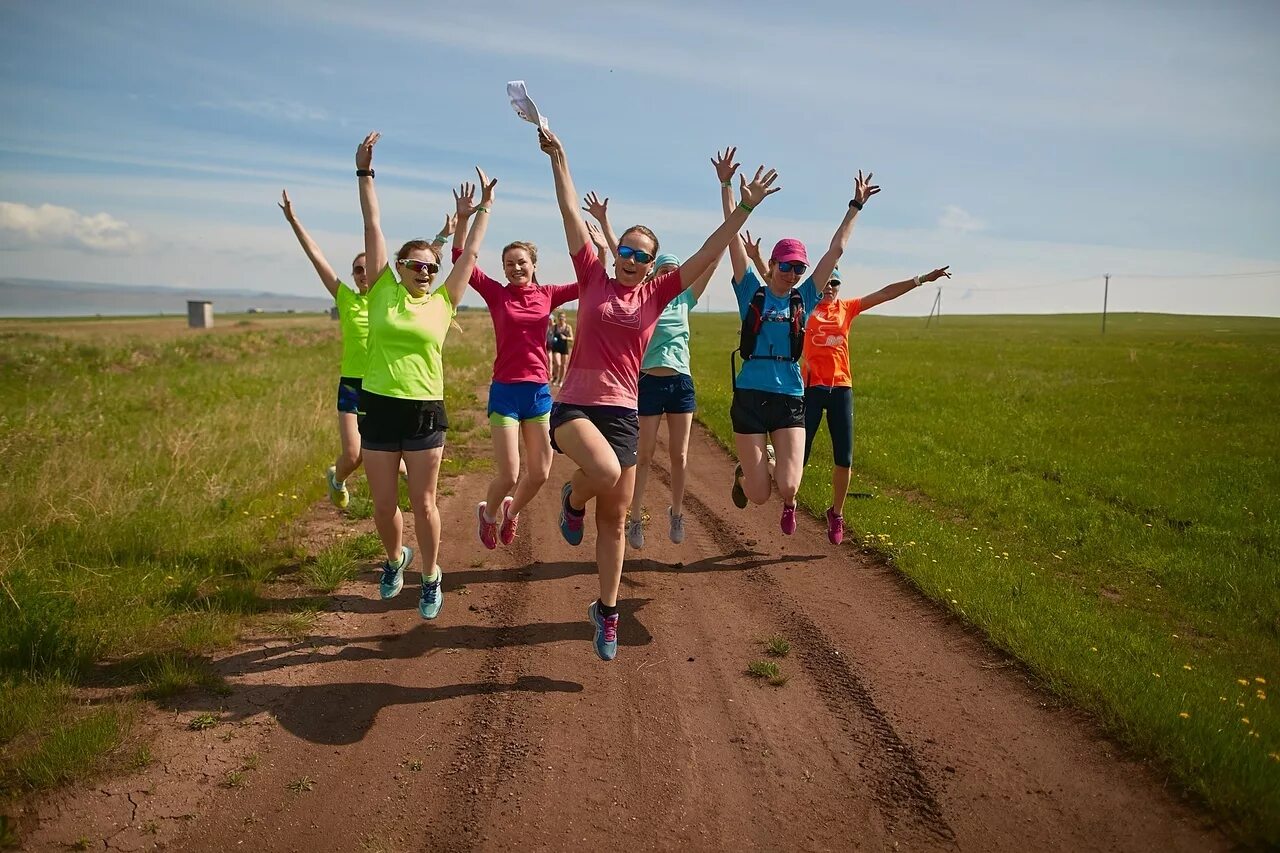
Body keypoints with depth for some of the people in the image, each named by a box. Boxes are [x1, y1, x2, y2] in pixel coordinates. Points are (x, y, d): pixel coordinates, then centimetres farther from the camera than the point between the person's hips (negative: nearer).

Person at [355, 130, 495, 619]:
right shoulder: (382, 292, 3)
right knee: (384, 505, 9)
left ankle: (431, 578, 24)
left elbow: (471, 253, 10)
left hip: (425, 412, 0)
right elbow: (373, 227, 1)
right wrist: (364, 172, 0)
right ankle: (395, 559, 39)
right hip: (379, 408, 1)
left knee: (423, 503, 6)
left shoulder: (443, 302, 4)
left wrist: (485, 207, 16)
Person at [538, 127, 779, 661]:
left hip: (623, 411, 3)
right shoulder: (593, 279, 3)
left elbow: (710, 252, 4)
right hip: (574, 403, -3)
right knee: (605, 471, -34)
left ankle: (607, 612, 26)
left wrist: (746, 207, -1)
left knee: (615, 520, 9)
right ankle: (573, 500, 5)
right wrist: (556, 155, -1)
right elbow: (570, 212, 1)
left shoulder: (657, 294, 6)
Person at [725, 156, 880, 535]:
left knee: (788, 488, -13)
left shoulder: (804, 298, 7)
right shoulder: (752, 293, 2)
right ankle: (746, 471, 36)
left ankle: (788, 502, 26)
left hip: (790, 398, 2)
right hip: (750, 396, -2)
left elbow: (836, 250, 10)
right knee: (758, 496, -1)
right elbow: (734, 238, -1)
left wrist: (856, 205, 13)